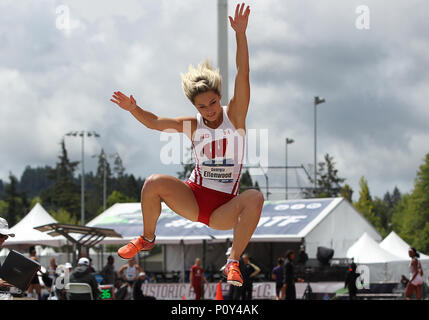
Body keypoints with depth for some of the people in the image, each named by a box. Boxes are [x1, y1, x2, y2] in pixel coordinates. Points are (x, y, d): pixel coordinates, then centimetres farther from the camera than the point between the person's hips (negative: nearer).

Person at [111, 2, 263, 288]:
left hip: (224, 211, -2)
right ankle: (148, 238, 5)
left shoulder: (234, 116, -4)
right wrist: (133, 109, -18)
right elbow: (154, 122, 3)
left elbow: (243, 75, -14)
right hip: (194, 198, 2)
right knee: (154, 183, -23)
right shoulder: (193, 125, 3)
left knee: (255, 198, -34)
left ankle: (234, 262, -22)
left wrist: (241, 34, -25)